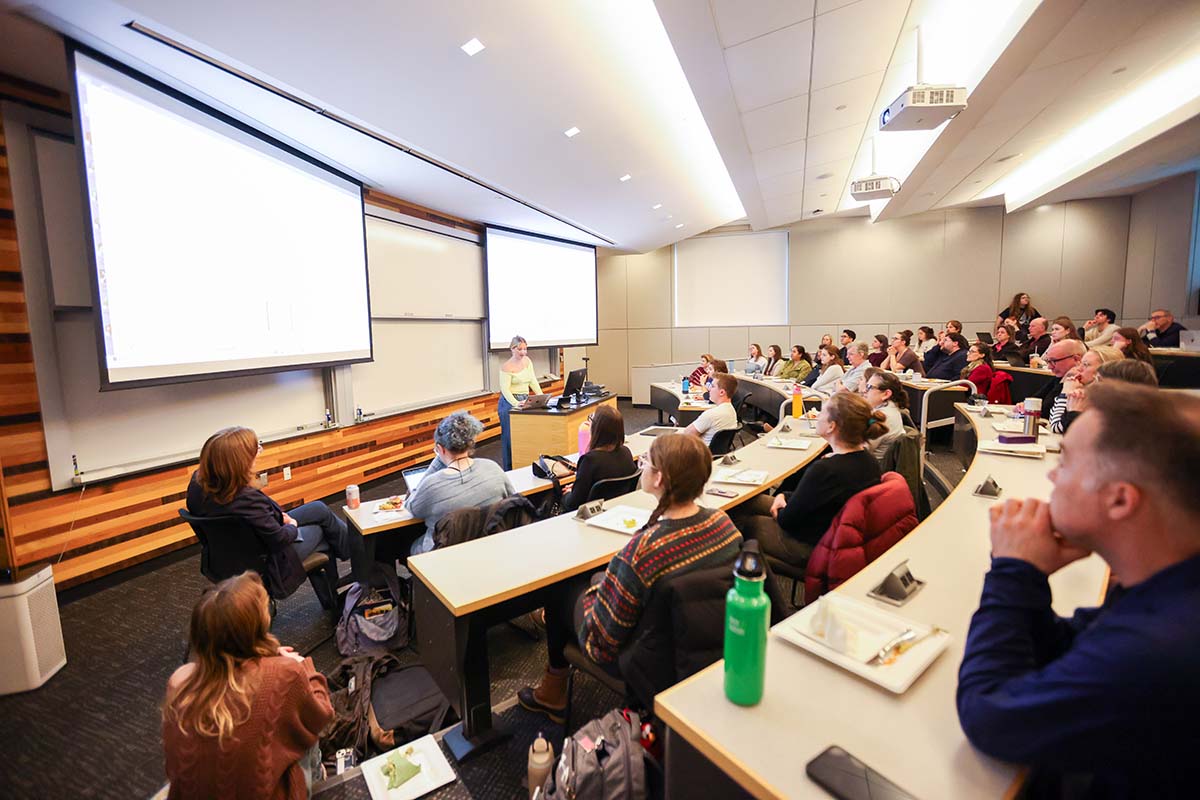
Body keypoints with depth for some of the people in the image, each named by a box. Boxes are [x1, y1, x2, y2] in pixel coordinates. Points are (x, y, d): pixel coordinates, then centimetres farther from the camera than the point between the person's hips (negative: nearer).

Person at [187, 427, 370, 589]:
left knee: (319, 508, 17)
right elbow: (279, 538, -27)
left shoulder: (198, 482, -13)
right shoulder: (247, 499, -40)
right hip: (265, 565, -8)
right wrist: (292, 526, -5)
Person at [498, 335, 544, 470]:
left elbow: (533, 381, 9)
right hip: (510, 402, -6)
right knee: (510, 436, -2)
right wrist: (516, 403, -32)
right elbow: (505, 389, -18)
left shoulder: (527, 361, 8)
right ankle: (510, 471, 6)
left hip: (525, 401, 6)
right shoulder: (506, 367, -12)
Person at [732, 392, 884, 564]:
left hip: (809, 547, -8)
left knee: (737, 516, 10)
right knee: (750, 501, 18)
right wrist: (785, 496, -1)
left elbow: (786, 520, -21)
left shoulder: (825, 469, -35)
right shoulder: (869, 461, -7)